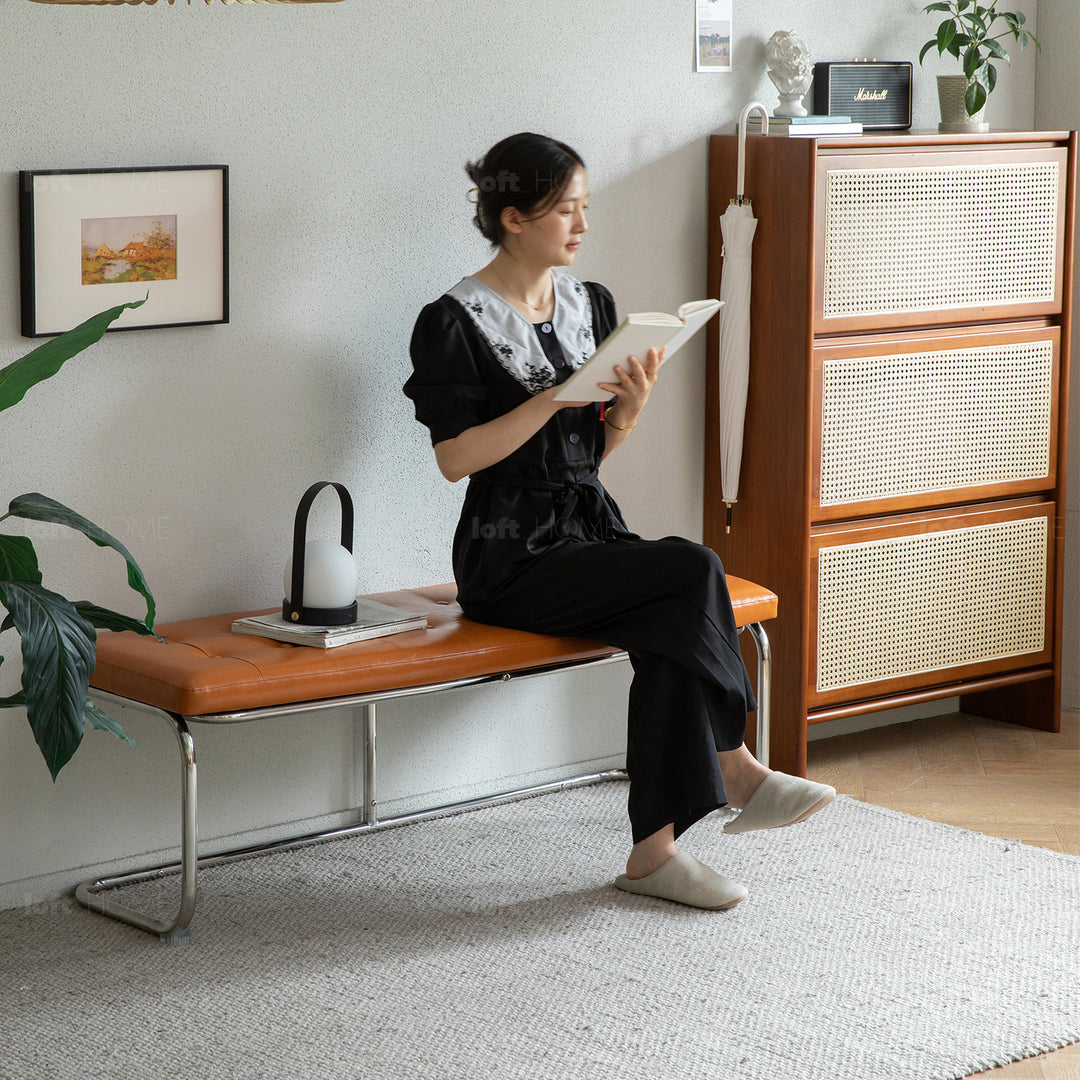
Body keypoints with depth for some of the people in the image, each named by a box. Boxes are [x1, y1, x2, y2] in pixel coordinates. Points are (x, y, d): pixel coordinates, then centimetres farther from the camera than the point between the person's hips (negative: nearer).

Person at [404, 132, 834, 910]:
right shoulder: (455, 322, -8)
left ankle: (656, 850, -22)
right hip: (513, 558, -6)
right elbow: (456, 457, -15)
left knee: (673, 631, -26)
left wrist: (631, 406, -6)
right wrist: (558, 395, -21)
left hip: (591, 533, 6)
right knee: (695, 572, -26)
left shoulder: (591, 305, 12)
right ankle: (735, 771, -12)